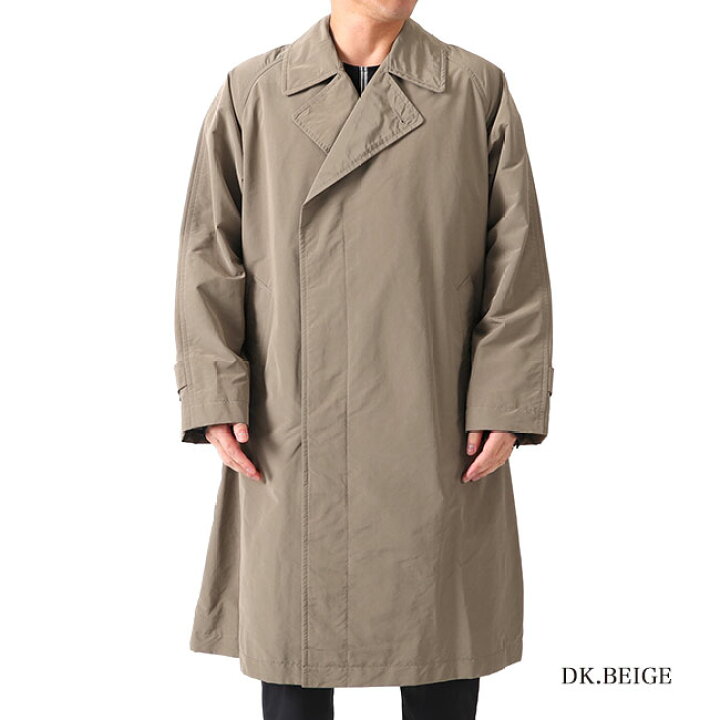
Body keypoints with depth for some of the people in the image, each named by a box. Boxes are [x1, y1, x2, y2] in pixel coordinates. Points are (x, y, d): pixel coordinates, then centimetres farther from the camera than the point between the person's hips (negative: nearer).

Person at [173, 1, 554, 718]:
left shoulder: (480, 92, 2)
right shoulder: (251, 94, 3)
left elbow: (518, 259, 0)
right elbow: (209, 256, 2)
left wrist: (506, 402, -7)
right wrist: (218, 397, -6)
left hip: (436, 430, 0)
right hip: (293, 431, 0)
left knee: (441, 632, 9)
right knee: (293, 631, 9)